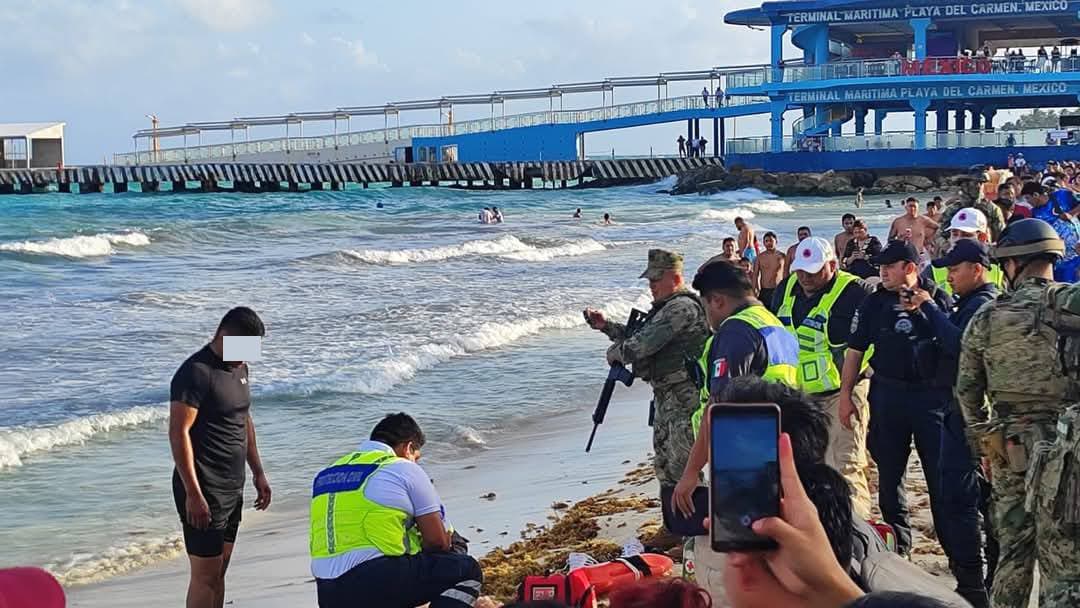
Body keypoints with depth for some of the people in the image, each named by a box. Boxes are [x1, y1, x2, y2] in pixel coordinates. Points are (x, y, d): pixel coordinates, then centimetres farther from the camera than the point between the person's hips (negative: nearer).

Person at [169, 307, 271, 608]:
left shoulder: (239, 367, 11)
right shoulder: (196, 373, -17)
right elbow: (178, 433, -20)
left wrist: (258, 472, 20)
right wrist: (193, 494, -23)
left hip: (232, 488, 9)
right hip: (204, 491, -9)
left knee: (219, 572, 12)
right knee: (205, 575, -6)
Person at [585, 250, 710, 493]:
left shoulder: (682, 307, -17)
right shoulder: (667, 307, 17)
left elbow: (644, 343, -22)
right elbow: (637, 334, 28)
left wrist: (616, 353, -5)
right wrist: (605, 326, 16)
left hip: (684, 398, -11)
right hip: (666, 396, 11)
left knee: (682, 466, -12)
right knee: (664, 465, 15)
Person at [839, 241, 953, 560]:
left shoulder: (939, 299, -2)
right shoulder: (875, 302, 5)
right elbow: (855, 350, 8)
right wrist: (846, 395, 5)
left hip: (933, 393, -3)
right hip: (888, 394, 3)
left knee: (939, 473, -1)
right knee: (889, 472, 9)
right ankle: (898, 542, 21)